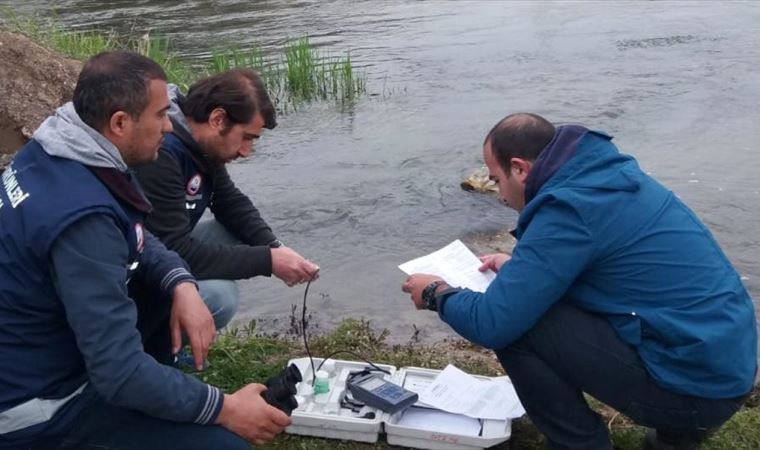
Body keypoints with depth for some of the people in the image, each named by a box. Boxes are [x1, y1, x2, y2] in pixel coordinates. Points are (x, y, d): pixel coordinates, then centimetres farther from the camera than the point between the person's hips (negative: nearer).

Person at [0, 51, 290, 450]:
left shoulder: (53, 153, -3)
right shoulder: (81, 217, -32)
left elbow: (135, 239, 11)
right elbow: (120, 372, -30)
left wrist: (182, 286, -7)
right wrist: (225, 409, -20)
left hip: (33, 353, 9)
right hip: (35, 403, -9)